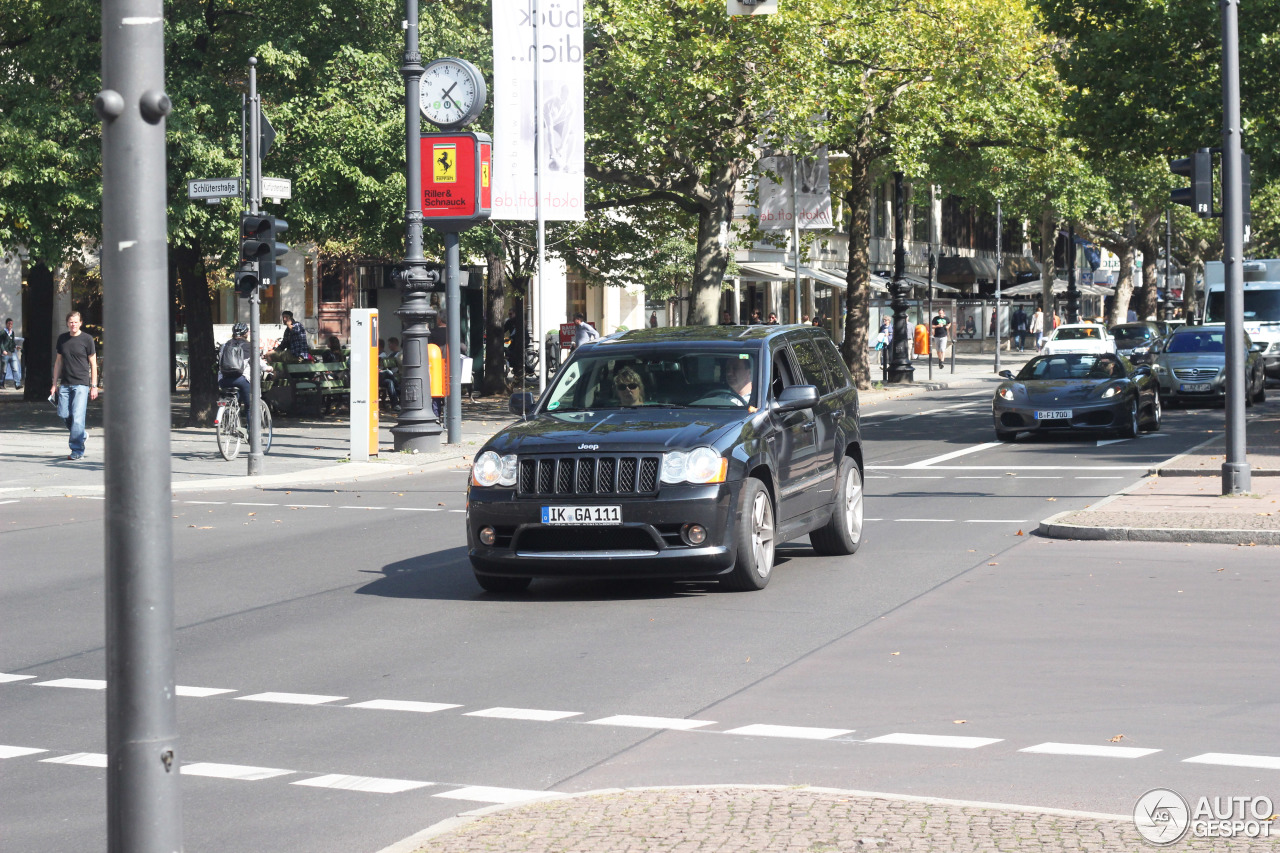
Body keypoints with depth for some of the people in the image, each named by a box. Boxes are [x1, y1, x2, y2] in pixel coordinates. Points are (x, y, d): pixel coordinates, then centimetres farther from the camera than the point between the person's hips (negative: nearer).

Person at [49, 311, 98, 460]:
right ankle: (80, 435, 28)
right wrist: (55, 384, 14)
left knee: (77, 417, -11)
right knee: (63, 414, 3)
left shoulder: (87, 339, -1)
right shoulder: (62, 339, 10)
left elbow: (93, 363, 1)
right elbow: (59, 361, 17)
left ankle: (77, 450, -7)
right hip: (65, 384, 5)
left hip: (81, 384, -5)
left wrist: (94, 386, -3)